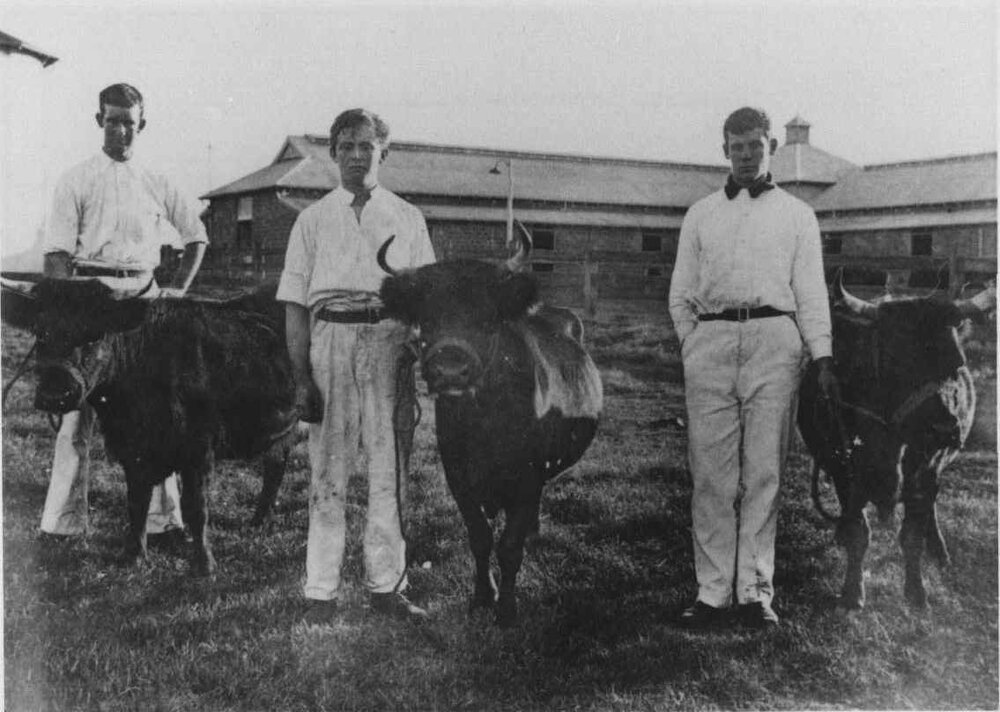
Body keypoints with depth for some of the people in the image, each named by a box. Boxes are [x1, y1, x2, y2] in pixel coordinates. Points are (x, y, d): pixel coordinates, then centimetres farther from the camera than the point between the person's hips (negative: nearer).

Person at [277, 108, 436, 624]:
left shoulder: (407, 218, 14)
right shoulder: (312, 220, 12)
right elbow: (295, 305, 7)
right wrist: (302, 377, -3)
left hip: (390, 339, 1)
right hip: (330, 337, 0)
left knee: (389, 470, 2)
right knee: (327, 472, 0)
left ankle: (386, 585, 11)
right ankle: (321, 592, 6)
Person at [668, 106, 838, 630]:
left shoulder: (797, 214, 18)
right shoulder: (700, 214, 21)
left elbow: (811, 292, 11)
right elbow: (681, 292, 19)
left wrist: (823, 359, 0)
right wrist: (691, 345, 5)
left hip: (774, 339, -1)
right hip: (710, 339, 1)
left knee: (764, 472, -4)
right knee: (711, 473, -3)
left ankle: (756, 592, 1)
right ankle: (712, 593, 1)